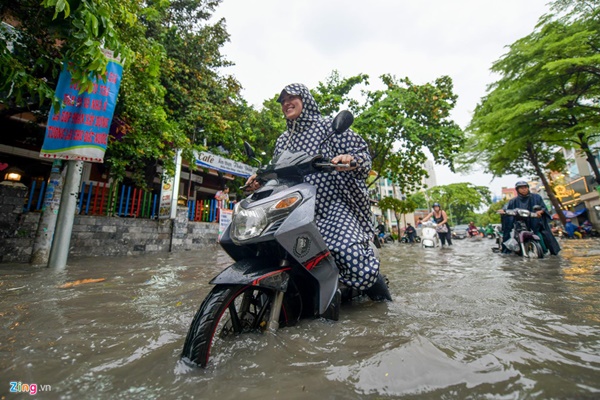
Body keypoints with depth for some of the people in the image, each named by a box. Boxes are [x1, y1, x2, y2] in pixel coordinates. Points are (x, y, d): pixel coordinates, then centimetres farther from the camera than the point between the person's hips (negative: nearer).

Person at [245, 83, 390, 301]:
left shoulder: (329, 126, 6)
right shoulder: (282, 140, 23)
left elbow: (363, 154, -1)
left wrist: (351, 159, -24)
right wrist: (260, 179, 1)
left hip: (334, 207, -5)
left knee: (356, 265, -23)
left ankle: (378, 288, 13)